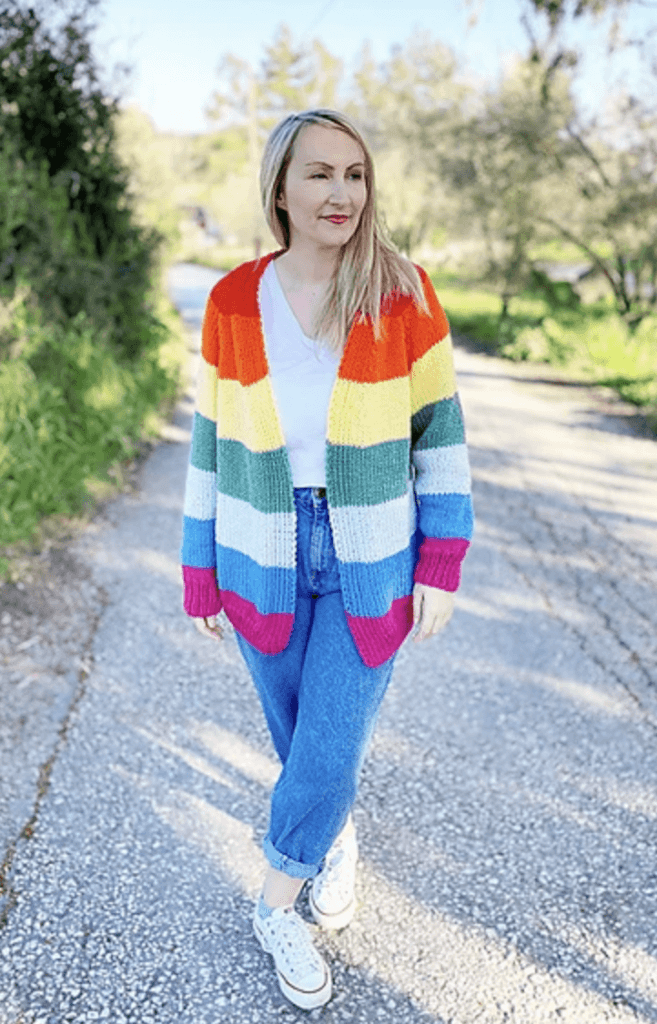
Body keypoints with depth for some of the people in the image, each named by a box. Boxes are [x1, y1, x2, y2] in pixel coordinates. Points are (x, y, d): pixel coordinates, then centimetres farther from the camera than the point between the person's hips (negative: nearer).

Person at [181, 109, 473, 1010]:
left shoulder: (403, 293, -9)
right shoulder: (232, 303, -5)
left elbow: (439, 432, -4)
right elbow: (213, 446, 1)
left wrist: (441, 567, -6)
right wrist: (201, 577, 3)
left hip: (370, 565, -1)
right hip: (264, 565, 2)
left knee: (331, 747, 4)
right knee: (297, 735, 18)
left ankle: (279, 904, 32)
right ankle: (337, 835, 51)